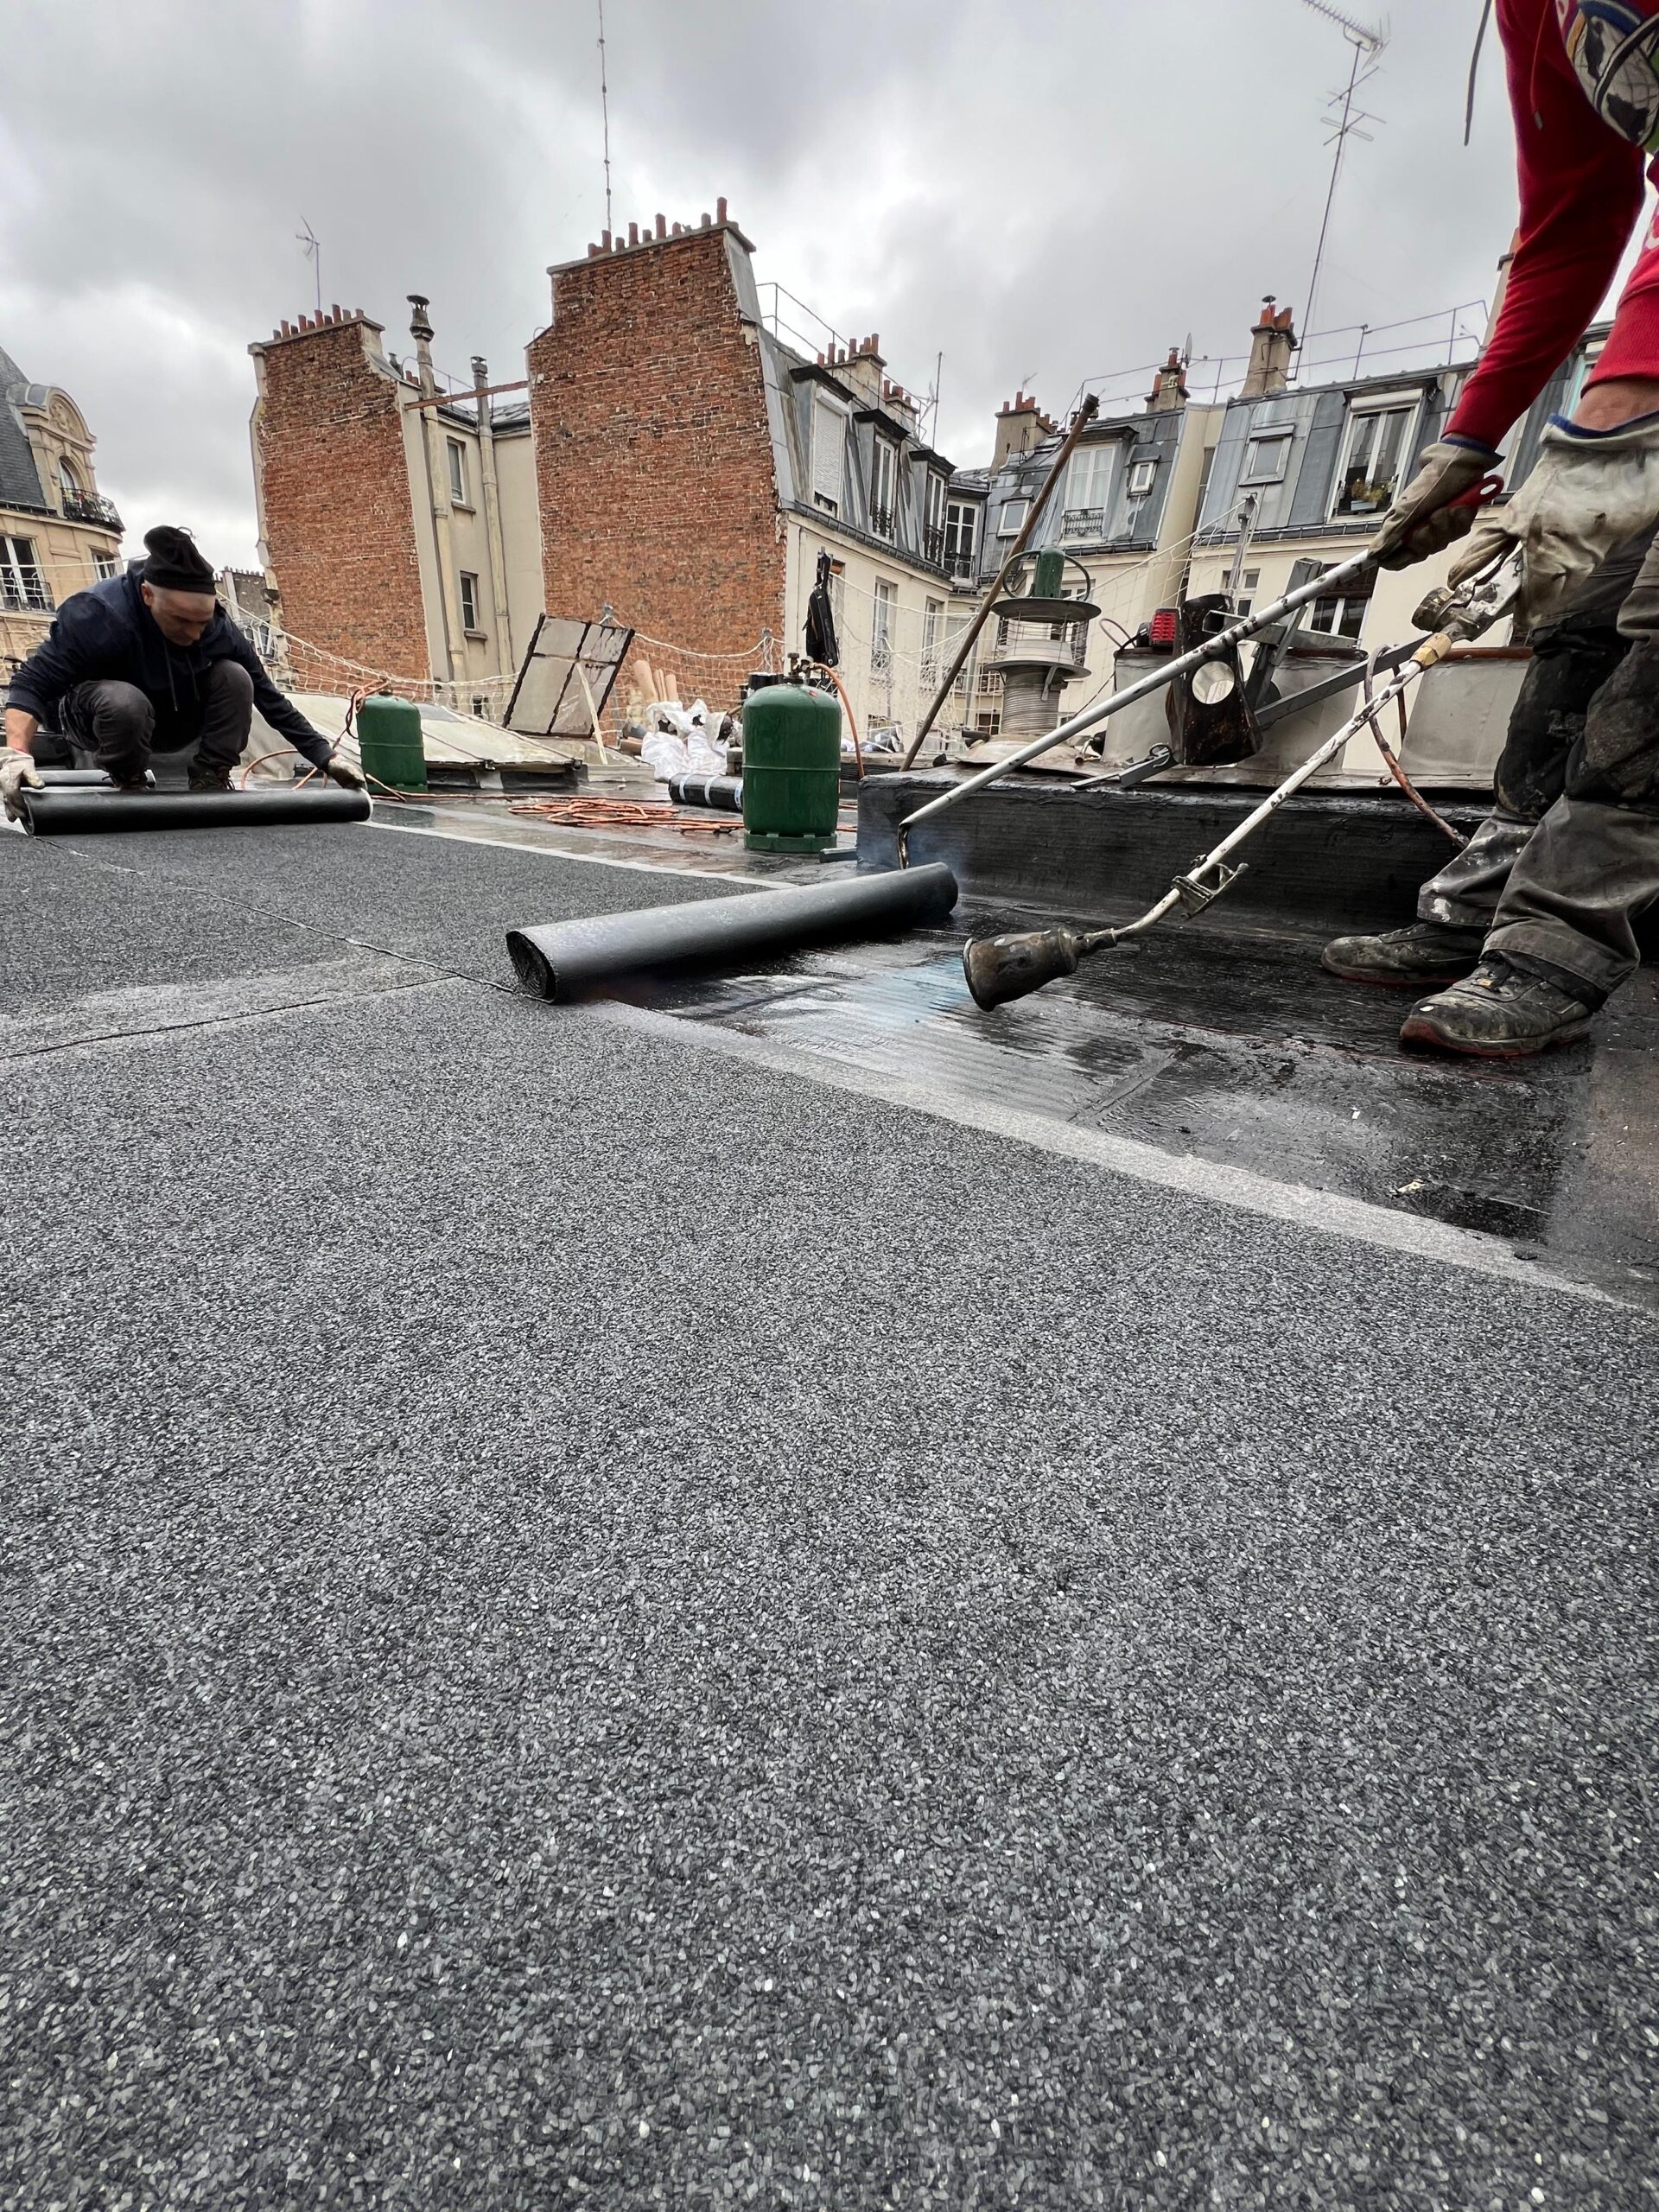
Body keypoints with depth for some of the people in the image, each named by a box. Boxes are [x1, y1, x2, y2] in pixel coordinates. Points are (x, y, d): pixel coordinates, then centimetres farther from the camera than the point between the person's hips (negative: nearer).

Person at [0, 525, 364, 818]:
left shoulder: (219, 629, -20)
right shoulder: (99, 613, -32)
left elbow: (269, 698, -13)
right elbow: (33, 683, -32)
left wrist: (326, 757, -17)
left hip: (169, 724, 3)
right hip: (95, 715, -3)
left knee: (234, 678, -22)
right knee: (126, 702, -40)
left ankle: (210, 782, -12)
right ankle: (129, 785, -10)